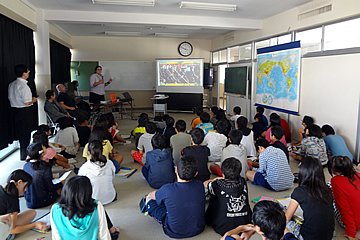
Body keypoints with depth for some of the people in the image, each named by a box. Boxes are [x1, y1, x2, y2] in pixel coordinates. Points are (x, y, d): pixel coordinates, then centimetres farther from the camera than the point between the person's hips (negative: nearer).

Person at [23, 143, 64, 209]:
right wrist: (62, 183, 0)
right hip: (41, 202, -6)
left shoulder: (25, 166, -7)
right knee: (60, 188, 14)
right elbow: (50, 188, -17)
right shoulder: (45, 169, -28)